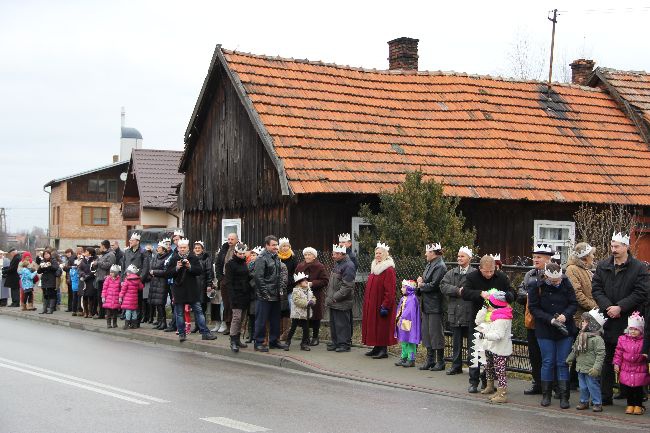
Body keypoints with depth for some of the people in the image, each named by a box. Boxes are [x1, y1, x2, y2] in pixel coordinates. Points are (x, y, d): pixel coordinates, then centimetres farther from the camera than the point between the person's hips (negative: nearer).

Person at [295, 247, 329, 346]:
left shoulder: (320, 267, -5)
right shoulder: (300, 266, 8)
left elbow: (325, 281, -8)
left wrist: (312, 284, -17)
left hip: (315, 296, -3)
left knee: (315, 317, 3)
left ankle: (315, 337, 16)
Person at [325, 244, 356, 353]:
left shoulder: (348, 266, -16)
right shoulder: (337, 265, 15)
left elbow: (347, 286, -21)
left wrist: (335, 297, -19)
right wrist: (329, 297, 16)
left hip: (342, 303, -10)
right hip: (333, 302, 10)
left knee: (342, 324, -3)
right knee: (333, 323, 15)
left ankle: (344, 344, 4)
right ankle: (335, 342, 23)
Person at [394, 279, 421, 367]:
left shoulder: (412, 299, -16)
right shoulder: (403, 298, 12)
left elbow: (412, 312, -20)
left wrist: (402, 318, -22)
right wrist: (398, 318, 12)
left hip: (408, 323, -9)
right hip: (402, 324, 9)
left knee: (410, 342, -2)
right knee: (403, 342, 15)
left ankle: (411, 359, 2)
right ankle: (404, 358, 23)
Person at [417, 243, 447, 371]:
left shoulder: (440, 267, -14)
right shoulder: (429, 265, 16)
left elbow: (434, 285, -20)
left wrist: (422, 285, -6)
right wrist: (421, 281, -1)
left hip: (435, 306, -10)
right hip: (427, 305, 10)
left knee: (436, 333, -4)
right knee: (427, 333, 12)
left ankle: (440, 362, 5)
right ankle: (430, 360, 20)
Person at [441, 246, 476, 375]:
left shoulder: (475, 273, -3)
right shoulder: (451, 273, 12)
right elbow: (443, 286, -2)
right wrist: (457, 291, -13)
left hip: (469, 313, -4)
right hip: (455, 312, 4)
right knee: (456, 341, 12)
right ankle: (456, 366, 20)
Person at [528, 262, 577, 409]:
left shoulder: (566, 284, -5)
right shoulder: (536, 286, -9)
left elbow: (574, 303, 0)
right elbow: (533, 308, -8)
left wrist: (565, 315, -19)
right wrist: (550, 319, -20)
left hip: (565, 330, 1)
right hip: (545, 331, -1)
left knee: (563, 363, 2)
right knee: (548, 362, 4)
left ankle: (564, 396, 7)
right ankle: (546, 394, 17)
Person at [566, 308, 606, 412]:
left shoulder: (597, 339, -18)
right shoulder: (580, 336, 8)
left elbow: (600, 354, -21)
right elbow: (574, 349, 21)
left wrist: (596, 367, -26)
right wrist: (569, 359, 26)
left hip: (590, 370, -8)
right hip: (581, 368, 8)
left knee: (593, 386, 0)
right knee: (583, 386, 16)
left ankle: (597, 403, 12)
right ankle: (584, 401, 28)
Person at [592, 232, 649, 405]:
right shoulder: (602, 267, 9)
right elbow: (596, 289, 5)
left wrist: (620, 307, -15)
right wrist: (607, 307, -10)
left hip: (629, 321, -4)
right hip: (608, 322, 4)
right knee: (607, 360, 10)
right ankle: (605, 396, 17)